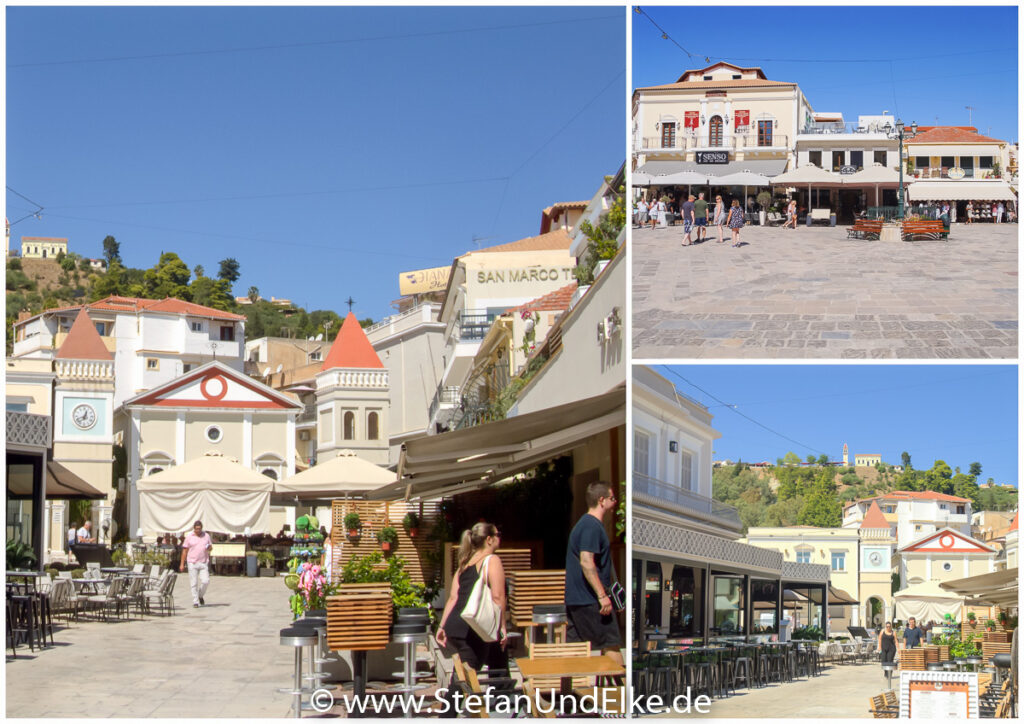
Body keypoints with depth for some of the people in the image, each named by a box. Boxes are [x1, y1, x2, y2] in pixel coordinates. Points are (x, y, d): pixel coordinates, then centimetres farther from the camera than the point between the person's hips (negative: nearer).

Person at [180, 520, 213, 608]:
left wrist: (209, 547, -9)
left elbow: (210, 547, 17)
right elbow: (185, 550, 5)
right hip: (192, 563, -2)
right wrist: (182, 564, 2)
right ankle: (195, 602, 5)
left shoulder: (206, 535, 8)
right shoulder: (189, 537, 2)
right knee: (194, 583, -2)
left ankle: (200, 596, 19)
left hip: (204, 563, 2)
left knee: (205, 581, -7)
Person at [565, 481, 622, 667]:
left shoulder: (584, 524, 19)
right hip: (590, 600, -10)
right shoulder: (592, 526, -14)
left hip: (575, 599, 10)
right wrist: (602, 595, -26)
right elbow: (586, 562, -24)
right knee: (611, 644, -3)